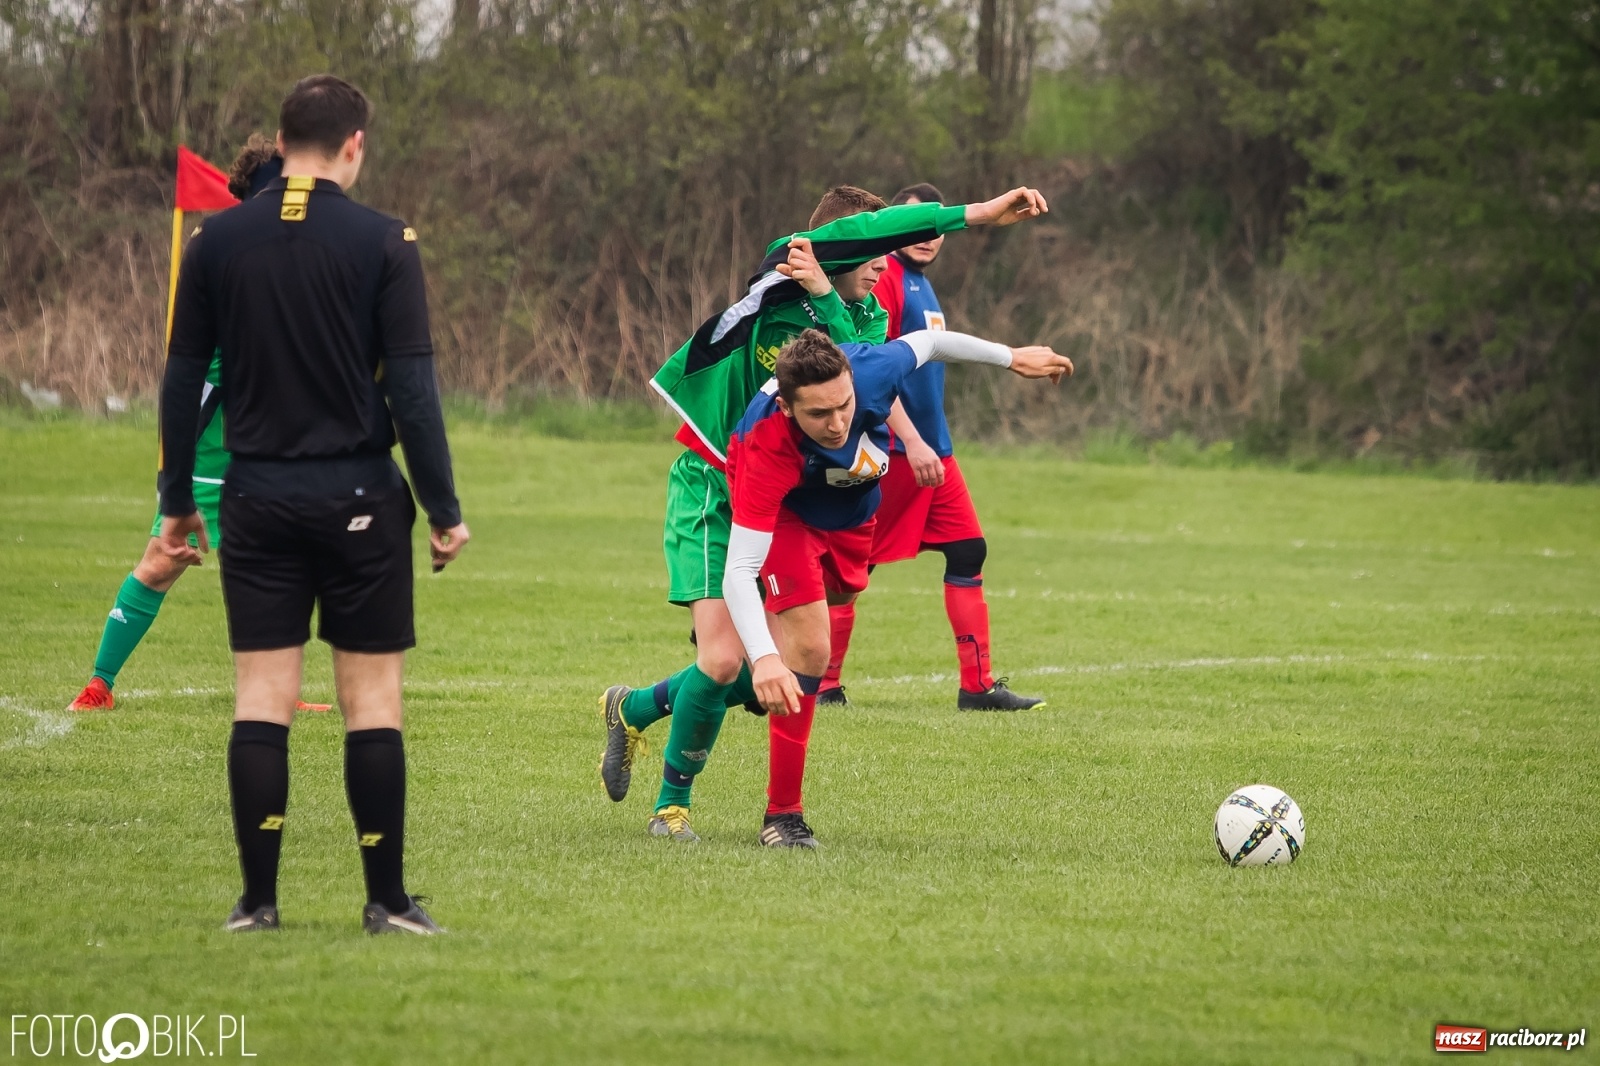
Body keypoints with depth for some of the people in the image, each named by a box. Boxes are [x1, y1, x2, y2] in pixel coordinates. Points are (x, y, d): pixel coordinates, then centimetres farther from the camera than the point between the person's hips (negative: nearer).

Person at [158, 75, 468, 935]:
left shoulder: (217, 242, 2)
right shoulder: (383, 243, -6)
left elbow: (181, 381, 5)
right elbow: (412, 387, -8)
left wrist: (177, 505, 14)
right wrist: (443, 510, -2)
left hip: (257, 499, 2)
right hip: (359, 499, -2)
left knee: (260, 699, 4)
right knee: (372, 699, 3)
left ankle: (257, 898, 3)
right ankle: (387, 900, 5)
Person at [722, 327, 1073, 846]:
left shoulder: (871, 371, -38)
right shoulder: (767, 448, -46)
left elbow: (924, 341, -13)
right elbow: (739, 572, -48)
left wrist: (1009, 357, 3)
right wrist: (764, 659, -63)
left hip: (851, 510, 6)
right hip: (783, 511, -6)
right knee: (809, 645, -21)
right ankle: (782, 814, -9)